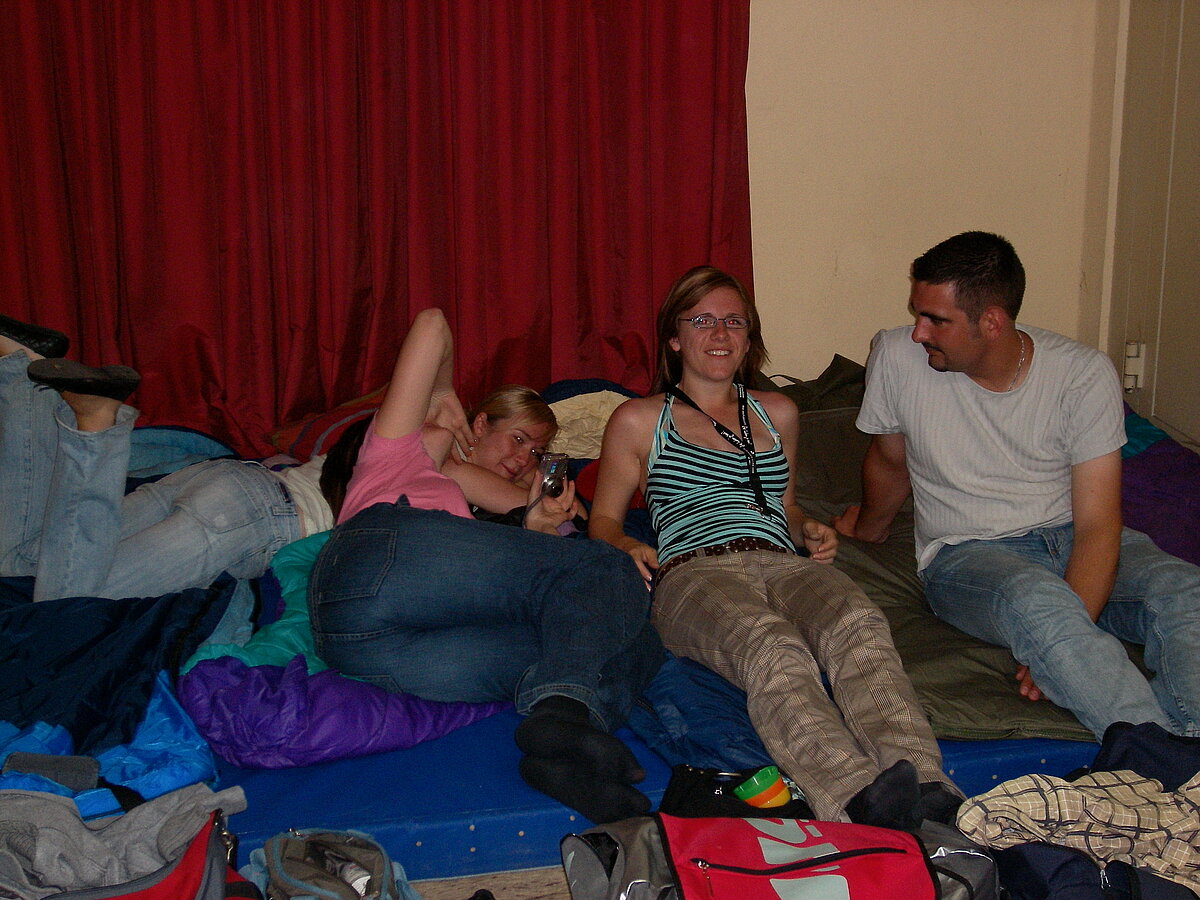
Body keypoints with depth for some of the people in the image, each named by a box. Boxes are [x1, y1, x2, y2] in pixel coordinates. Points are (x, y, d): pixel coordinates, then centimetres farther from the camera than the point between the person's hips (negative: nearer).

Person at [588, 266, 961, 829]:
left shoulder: (777, 413, 31)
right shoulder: (638, 420, 21)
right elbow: (603, 519, 23)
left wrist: (809, 529, 16)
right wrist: (627, 547, 0)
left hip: (784, 565, 3)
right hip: (694, 573, -3)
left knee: (859, 623, -36)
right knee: (771, 645, -40)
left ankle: (931, 797, -56)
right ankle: (862, 803, -61)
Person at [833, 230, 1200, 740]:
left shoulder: (1085, 374, -9)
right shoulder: (897, 357, -7)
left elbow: (1097, 524, -15)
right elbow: (889, 459, 14)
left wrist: (1065, 642, -29)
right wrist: (870, 527, 31)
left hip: (1068, 534, 2)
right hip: (967, 553, -2)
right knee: (1034, 599, -38)